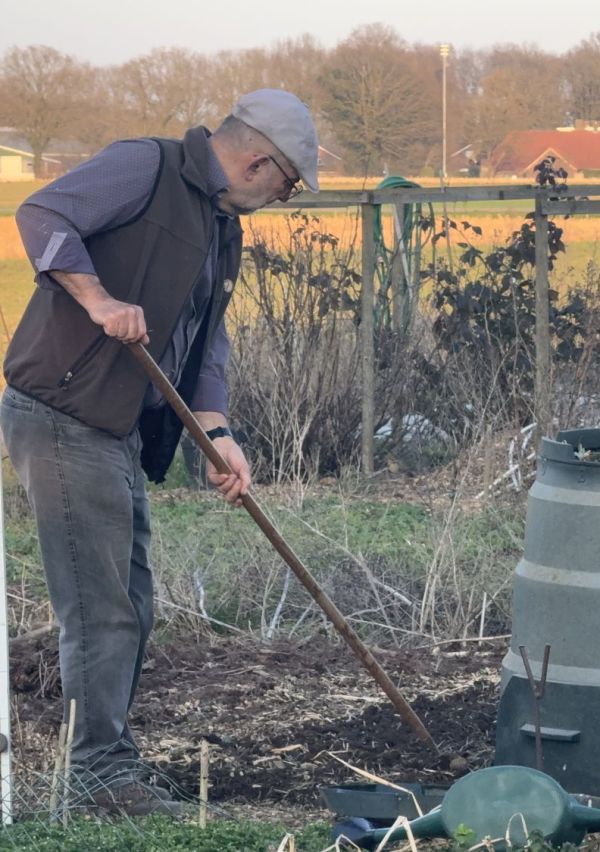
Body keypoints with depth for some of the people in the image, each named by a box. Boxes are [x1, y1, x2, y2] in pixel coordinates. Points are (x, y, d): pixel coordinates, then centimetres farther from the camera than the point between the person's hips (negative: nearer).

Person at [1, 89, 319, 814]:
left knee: (129, 606, 14)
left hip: (119, 433, 10)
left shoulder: (224, 229, 20)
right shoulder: (147, 167, -9)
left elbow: (205, 345, 18)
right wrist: (97, 298, -27)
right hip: (64, 419, -10)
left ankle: (105, 759, 24)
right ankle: (104, 768, -2)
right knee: (101, 605, -8)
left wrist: (217, 434, 5)